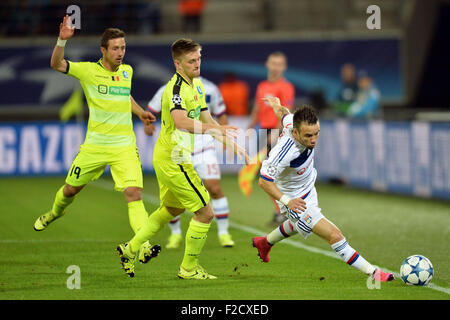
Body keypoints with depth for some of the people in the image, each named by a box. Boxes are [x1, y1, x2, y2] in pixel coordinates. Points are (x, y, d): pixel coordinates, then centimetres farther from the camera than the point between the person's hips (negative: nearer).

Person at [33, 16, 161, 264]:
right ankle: (54, 213, 50)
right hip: (95, 145, -1)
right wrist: (62, 40, -31)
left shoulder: (127, 71, 7)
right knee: (71, 188, 15)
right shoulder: (89, 71, -6)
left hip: (125, 147, 2)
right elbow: (56, 64, -17)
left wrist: (140, 112, 23)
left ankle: (143, 247, -27)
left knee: (134, 192, -17)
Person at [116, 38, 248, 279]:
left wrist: (230, 144, 10)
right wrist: (214, 131, -53)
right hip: (174, 160, -10)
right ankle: (189, 268, 10)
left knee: (171, 209, 27)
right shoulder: (176, 88, -23)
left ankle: (131, 249, 36)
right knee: (205, 212, -4)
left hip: (167, 158, 10)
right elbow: (181, 121, -42)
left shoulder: (196, 85, 10)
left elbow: (206, 120, 18)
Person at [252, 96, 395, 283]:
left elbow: (283, 114, 1)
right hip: (296, 201, -9)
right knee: (334, 235, -16)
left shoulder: (294, 122, -24)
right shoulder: (285, 152, -43)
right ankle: (372, 273, -10)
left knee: (299, 225, 37)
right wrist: (286, 201, -42)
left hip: (308, 188, 9)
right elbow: (264, 181, -33)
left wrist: (276, 104, 24)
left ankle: (265, 243, 63)